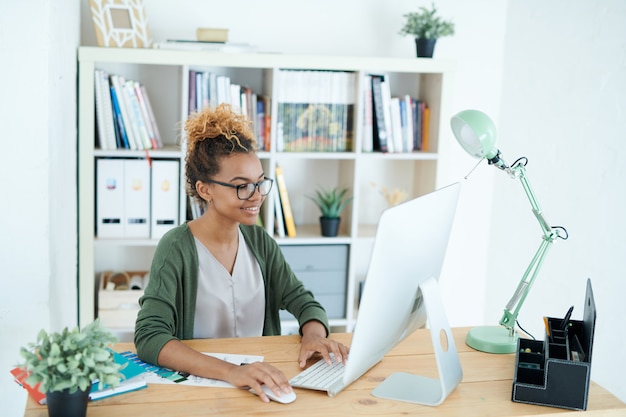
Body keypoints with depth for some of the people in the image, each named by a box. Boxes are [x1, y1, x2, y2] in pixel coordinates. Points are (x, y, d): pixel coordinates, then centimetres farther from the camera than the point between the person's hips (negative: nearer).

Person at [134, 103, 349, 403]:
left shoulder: (260, 241, 6)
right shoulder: (177, 248, -11)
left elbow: (302, 300, 5)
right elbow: (149, 338, -22)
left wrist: (314, 334, -18)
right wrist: (230, 371, -35)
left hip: (262, 384, 4)